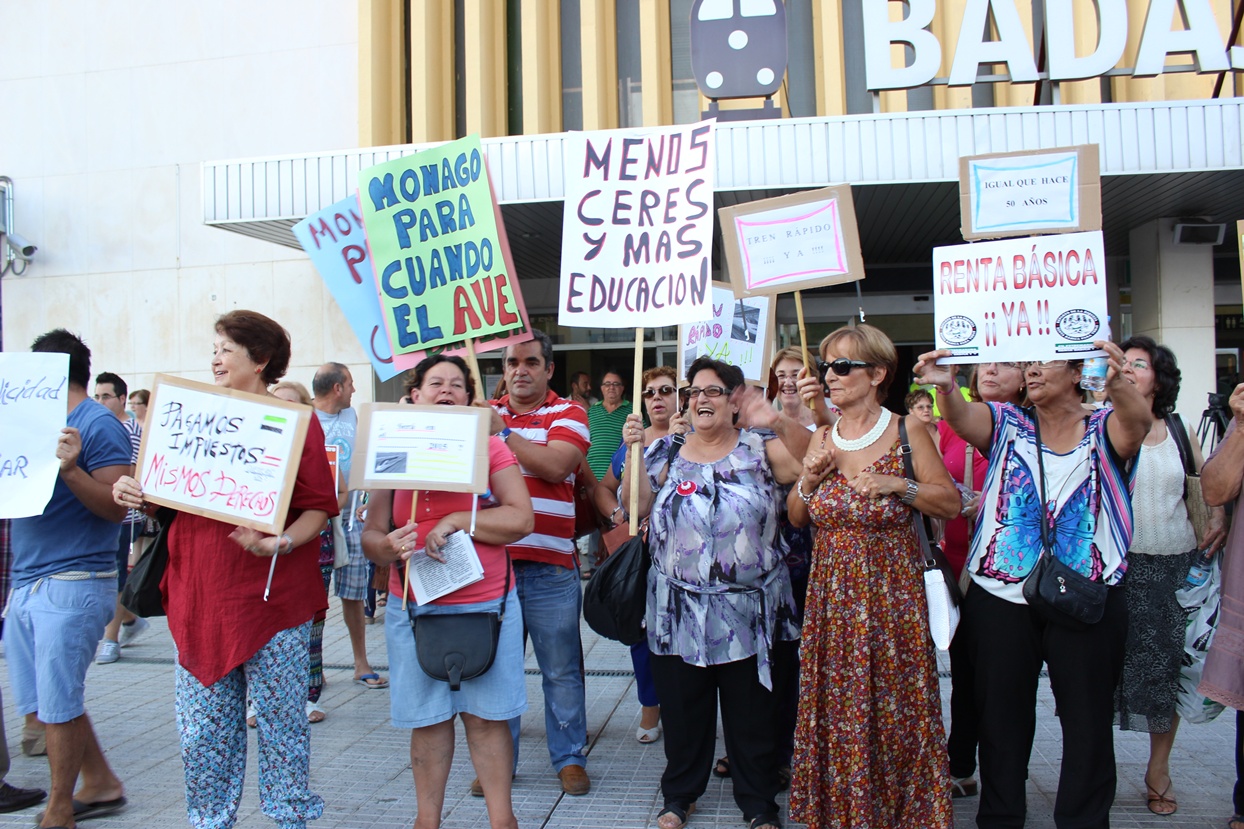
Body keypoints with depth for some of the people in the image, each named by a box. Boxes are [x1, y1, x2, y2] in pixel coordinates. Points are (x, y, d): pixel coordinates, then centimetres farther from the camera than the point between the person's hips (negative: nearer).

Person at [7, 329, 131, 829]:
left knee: (57, 702, -1)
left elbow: (117, 507, -16)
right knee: (38, 699, 13)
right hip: (25, 582, 9)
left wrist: (71, 470, -28)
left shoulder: (99, 425, -9)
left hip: (71, 584, -9)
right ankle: (100, 786, 26)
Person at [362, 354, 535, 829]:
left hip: (487, 605, -1)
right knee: (427, 718, 9)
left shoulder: (490, 447, 2)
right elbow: (370, 536, 4)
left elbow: (522, 519, -8)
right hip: (414, 608, 2)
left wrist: (455, 521, -15)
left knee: (487, 716, 4)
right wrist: (389, 547, -18)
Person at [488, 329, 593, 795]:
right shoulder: (484, 414, 15)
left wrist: (502, 432, -16)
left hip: (550, 567, -3)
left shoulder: (568, 414, 1)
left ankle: (569, 757, 22)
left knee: (561, 669, 6)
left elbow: (555, 466, -16)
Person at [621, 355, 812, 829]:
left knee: (751, 711, 9)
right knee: (682, 709, 11)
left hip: (749, 611, -1)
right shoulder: (667, 451, 7)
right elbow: (638, 506, 1)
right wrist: (634, 452, -9)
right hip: (679, 610, 2)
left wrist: (779, 423, -28)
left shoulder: (760, 448, 0)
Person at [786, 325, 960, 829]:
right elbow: (796, 518, 12)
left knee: (895, 704, 2)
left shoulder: (906, 431, -4)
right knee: (835, 706, 8)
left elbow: (951, 504, -4)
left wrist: (899, 485, -17)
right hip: (832, 589, 4)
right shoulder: (822, 438, 7)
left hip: (891, 588, -3)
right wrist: (808, 480, -5)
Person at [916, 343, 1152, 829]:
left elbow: (1138, 423, -20)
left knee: (1088, 720, 10)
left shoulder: (1103, 429, 2)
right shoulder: (1006, 424, 6)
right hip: (1002, 601, 1)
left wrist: (1116, 383, -43)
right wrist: (944, 386, -38)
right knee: (1001, 717, 12)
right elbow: (959, 415, -14)